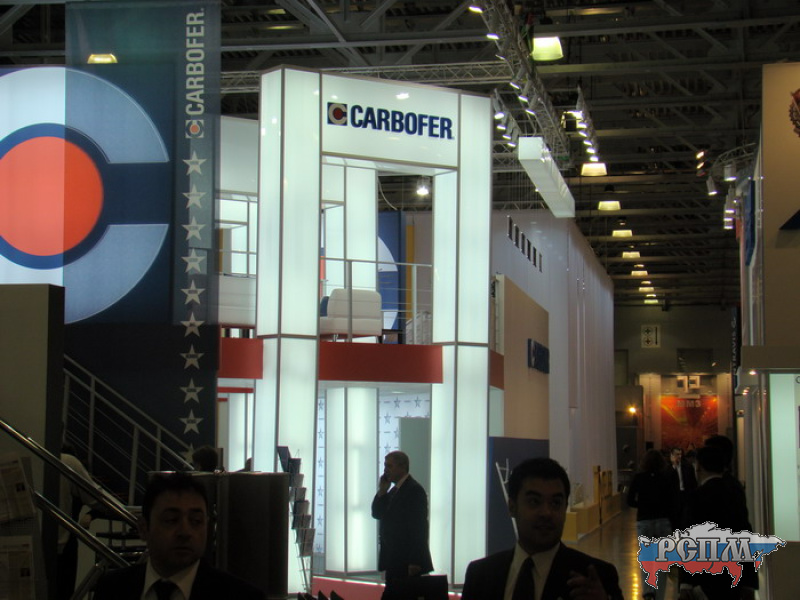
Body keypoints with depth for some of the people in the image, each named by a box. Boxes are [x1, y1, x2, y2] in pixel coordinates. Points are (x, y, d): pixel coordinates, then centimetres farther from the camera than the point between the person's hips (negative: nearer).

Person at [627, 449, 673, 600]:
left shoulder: (638, 478, -4)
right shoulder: (665, 478, -4)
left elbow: (630, 501, -5)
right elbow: (671, 501, -5)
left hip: (643, 521, 0)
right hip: (663, 521, 0)